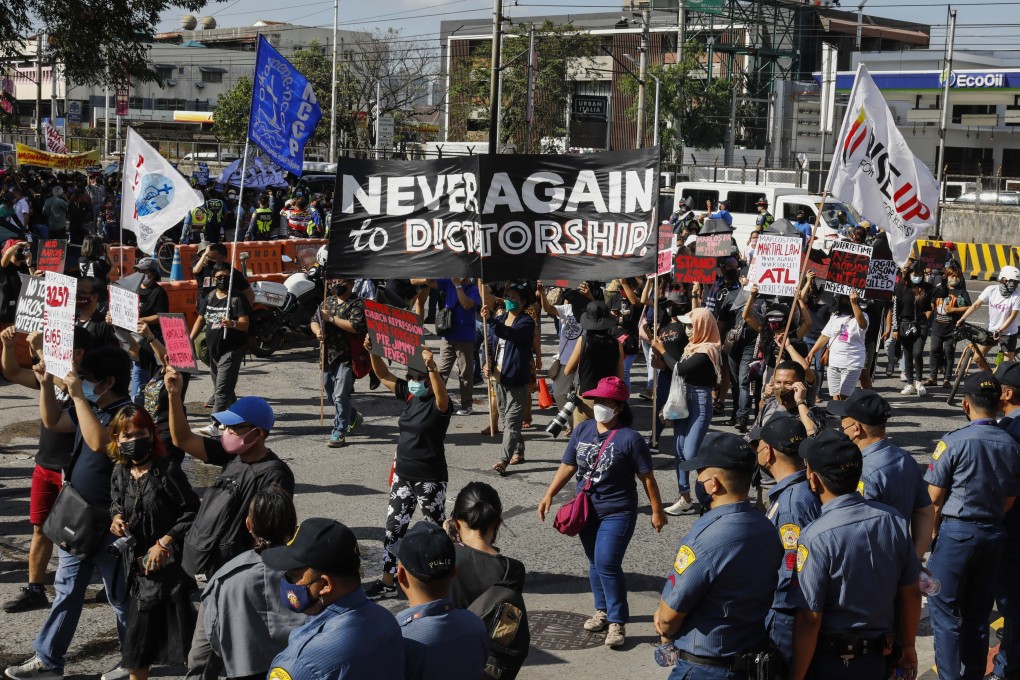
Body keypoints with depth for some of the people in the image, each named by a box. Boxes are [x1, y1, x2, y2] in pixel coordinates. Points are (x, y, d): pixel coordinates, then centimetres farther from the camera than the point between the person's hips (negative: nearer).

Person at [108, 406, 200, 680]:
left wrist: (164, 543, -17)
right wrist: (117, 518, -2)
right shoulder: (120, 473, 2)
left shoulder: (166, 471, -16)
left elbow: (191, 512, -15)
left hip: (169, 563, -6)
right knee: (139, 627, 14)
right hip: (137, 561, 6)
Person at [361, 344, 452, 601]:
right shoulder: (410, 396, 3)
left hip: (430, 479, -7)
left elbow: (442, 394, -41)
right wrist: (372, 352, -8)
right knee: (394, 528, 9)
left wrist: (432, 367, -56)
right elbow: (384, 376, 8)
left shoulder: (438, 404, -17)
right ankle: (387, 583, 17)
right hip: (403, 474, 7)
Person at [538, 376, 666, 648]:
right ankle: (603, 610, 33)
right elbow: (568, 466, 9)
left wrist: (657, 510, -4)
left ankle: (617, 622, -3)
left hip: (617, 513, -6)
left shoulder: (630, 438, -14)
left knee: (607, 563, -14)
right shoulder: (582, 430, 2)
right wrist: (549, 494, 3)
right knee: (595, 562, 16)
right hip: (587, 510, 6)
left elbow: (647, 477, -8)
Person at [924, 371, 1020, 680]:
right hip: (993, 534, 5)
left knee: (945, 611, 4)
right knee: (979, 613, 15)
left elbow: (934, 497, -10)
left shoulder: (953, 443, -16)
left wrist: (932, 532, 3)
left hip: (955, 533, -5)